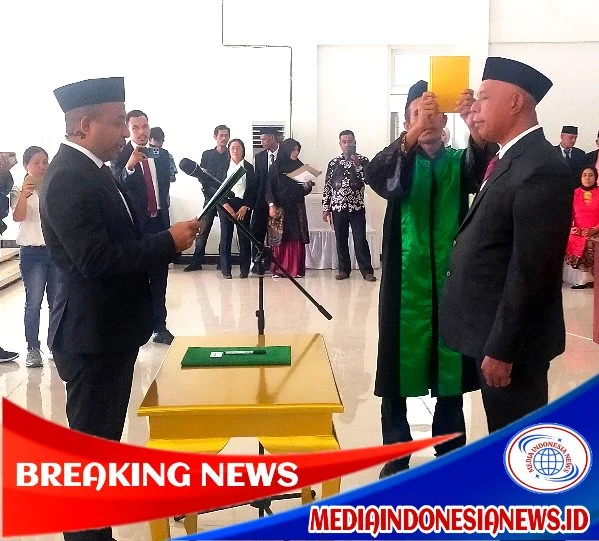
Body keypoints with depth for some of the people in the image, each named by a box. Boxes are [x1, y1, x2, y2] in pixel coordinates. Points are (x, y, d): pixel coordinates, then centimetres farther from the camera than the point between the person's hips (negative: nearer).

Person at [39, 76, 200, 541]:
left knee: (102, 440, 22)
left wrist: (165, 240, 1)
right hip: (91, 335, -10)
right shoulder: (68, 178, -21)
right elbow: (97, 259, -29)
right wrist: (168, 242, -23)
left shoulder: (91, 170, 11)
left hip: (108, 330, 11)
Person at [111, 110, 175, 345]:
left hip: (159, 222, 5)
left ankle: (159, 327, 18)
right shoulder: (120, 156, -9)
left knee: (159, 279, 10)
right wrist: (129, 166, -38)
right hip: (135, 224, -5)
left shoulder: (162, 155, 7)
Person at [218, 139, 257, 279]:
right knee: (225, 236, -2)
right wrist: (226, 206, -9)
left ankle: (244, 269, 4)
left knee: (244, 237, -1)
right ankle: (226, 270, 2)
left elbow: (252, 189, 3)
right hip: (226, 205, 0)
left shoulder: (249, 167, 8)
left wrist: (244, 208, -7)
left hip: (244, 205, 0)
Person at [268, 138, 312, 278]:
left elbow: (303, 190, 14)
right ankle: (278, 269, 1)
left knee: (297, 238, -1)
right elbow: (270, 187, -3)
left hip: (296, 208, 3)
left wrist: (307, 187, -8)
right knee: (280, 238, -3)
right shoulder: (275, 167, 0)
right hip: (280, 207, -3)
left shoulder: (300, 166, 10)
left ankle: (296, 269, 1)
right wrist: (272, 205, -12)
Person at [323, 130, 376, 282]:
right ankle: (344, 269, 17)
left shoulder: (363, 160, 2)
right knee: (341, 240, 7)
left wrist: (357, 165, -19)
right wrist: (326, 208, 4)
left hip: (357, 207, -2)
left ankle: (367, 271, 1)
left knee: (360, 240, -4)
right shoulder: (334, 163, 7)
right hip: (338, 208, 2)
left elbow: (367, 180, -11)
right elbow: (327, 186, 7)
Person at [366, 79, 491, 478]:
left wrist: (476, 130, -41)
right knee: (397, 370, 3)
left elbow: (479, 169, -18)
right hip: (406, 280, -1)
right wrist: (413, 134, -39)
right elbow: (375, 176, -22)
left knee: (451, 370, 8)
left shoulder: (458, 162, 7)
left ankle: (450, 455, 23)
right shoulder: (401, 162, 3)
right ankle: (397, 456, 18)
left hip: (450, 280, 1)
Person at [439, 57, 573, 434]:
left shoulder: (542, 168, -19)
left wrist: (501, 349, -21)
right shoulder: (511, 160, 13)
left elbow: (530, 271, -22)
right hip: (493, 332, 9)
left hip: (511, 339, -9)